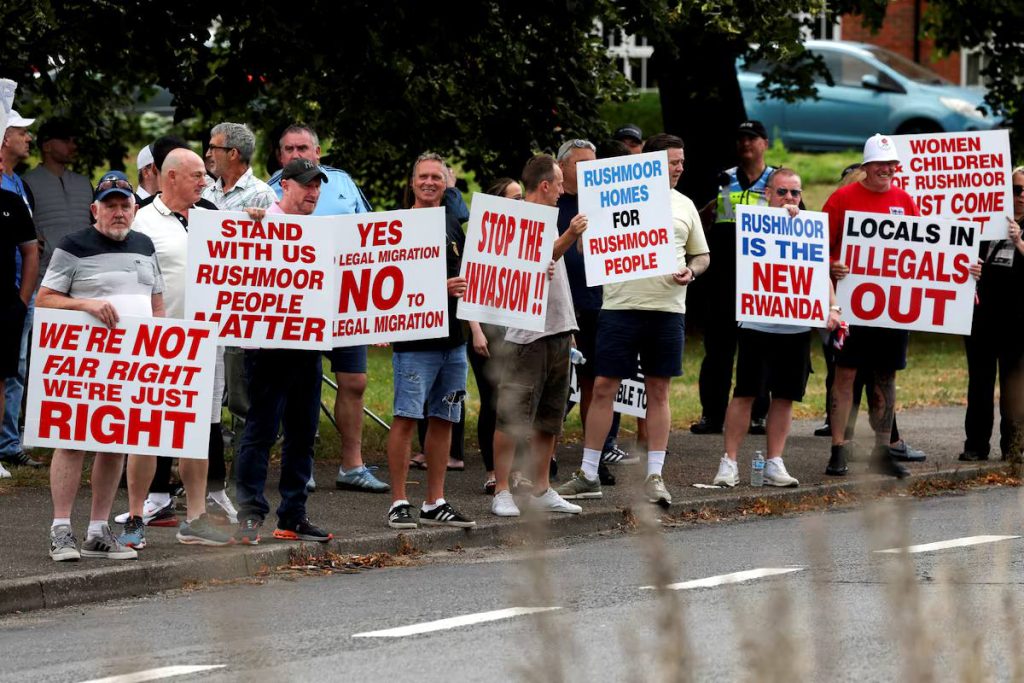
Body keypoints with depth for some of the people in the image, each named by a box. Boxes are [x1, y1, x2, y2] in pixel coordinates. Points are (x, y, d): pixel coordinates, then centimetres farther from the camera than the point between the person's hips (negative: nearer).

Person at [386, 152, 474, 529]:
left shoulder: (453, 225, 15)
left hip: (452, 338, 7)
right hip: (414, 339, -7)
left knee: (443, 420, 9)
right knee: (406, 418, -9)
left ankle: (435, 503, 15)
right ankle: (399, 502, -6)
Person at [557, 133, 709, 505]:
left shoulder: (684, 206, 12)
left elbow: (702, 255, 19)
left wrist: (691, 270, -2)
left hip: (667, 308, 3)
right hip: (621, 305, -3)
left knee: (659, 391, 6)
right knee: (603, 387, -2)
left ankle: (655, 476, 11)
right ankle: (588, 475, 5)